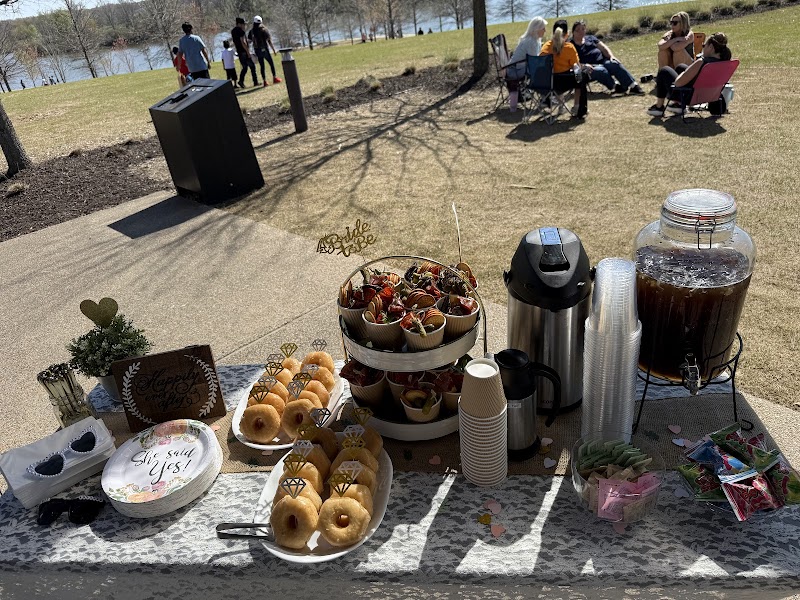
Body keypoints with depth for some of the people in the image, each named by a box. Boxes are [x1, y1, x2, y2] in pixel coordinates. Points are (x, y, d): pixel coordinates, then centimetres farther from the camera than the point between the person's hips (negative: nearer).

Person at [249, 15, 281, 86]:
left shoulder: (252, 31, 3)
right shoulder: (264, 30, -8)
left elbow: (249, 41, 3)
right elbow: (269, 41, -11)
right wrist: (274, 50, -7)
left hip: (257, 51, 4)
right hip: (264, 49, -4)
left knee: (262, 66, 9)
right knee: (271, 63, 10)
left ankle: (265, 81, 8)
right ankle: (275, 78, 13)